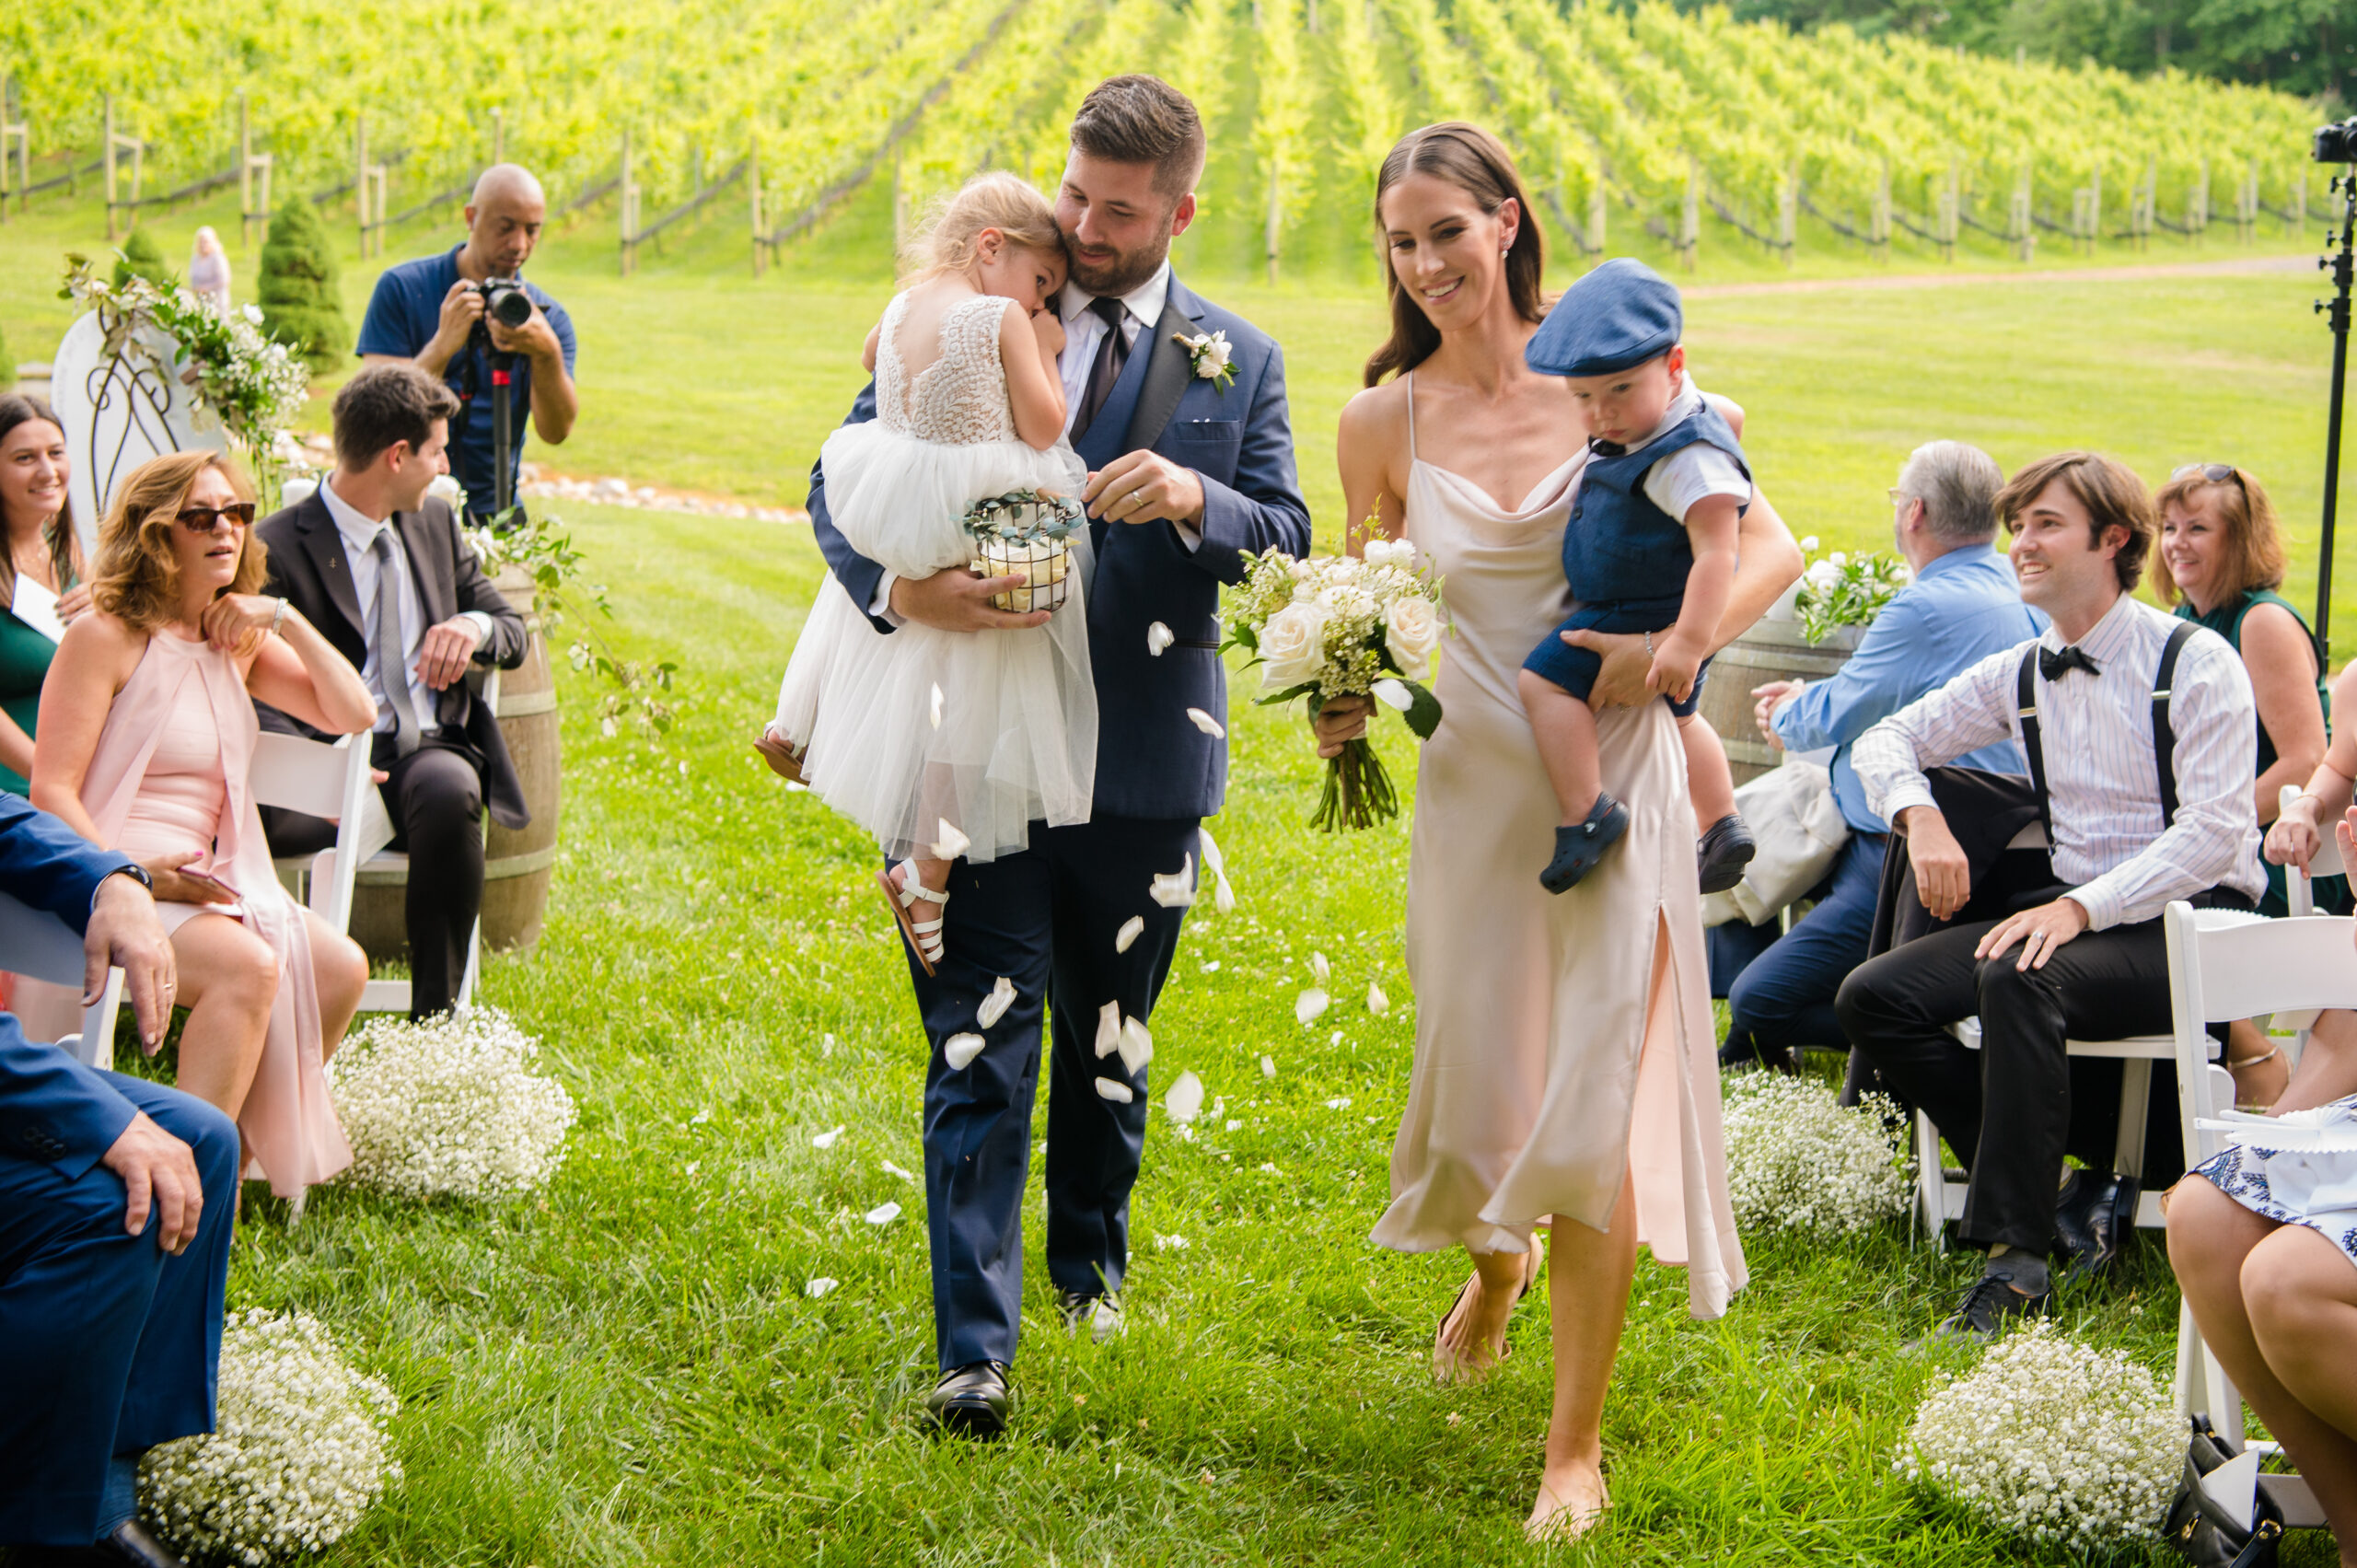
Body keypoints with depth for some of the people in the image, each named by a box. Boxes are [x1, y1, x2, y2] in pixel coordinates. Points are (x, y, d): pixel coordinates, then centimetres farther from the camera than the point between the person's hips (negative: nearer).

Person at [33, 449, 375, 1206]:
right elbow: (51, 790, -11)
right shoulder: (105, 635, -6)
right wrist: (129, 874, -24)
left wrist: (288, 623, 1)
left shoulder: (237, 640, 16)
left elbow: (354, 715, 13)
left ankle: (252, 1142, -2)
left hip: (204, 879, 7)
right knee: (247, 966, -31)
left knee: (338, 968, -14)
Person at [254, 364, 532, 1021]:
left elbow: (513, 630, 25)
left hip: (433, 750, 3)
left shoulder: (435, 523, 19)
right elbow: (254, 694, -7)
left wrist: (475, 626, -1)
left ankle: (436, 1020, -27)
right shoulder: (278, 548, -1)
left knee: (447, 794, -35)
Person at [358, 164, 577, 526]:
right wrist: (443, 345, -22)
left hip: (493, 511, 2)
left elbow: (556, 431, -6)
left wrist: (547, 353, -24)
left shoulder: (548, 316, 7)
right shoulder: (402, 289, 0)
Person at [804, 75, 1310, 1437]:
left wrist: (1193, 498, -22)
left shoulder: (1239, 362, 7)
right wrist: (899, 588, -20)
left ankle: (1092, 1258, 41)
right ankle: (976, 1348, -6)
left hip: (1142, 760, 2)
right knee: (982, 1048, -6)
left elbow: (1290, 536, 0)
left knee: (1108, 1040, 17)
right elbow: (841, 479, 1)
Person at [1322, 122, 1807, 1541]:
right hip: (1473, 785, 2)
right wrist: (1351, 697, -4)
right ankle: (1498, 1260, 47)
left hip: (1613, 782, -2)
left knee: (1595, 1104, -5)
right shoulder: (1384, 422, 3)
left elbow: (1771, 547, -2)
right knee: (1478, 1087, 7)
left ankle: (1579, 1448, 8)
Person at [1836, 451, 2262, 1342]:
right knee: (1872, 998, -11)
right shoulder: (2022, 675, 11)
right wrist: (1920, 816, -4)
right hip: (2072, 909, 7)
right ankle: (2078, 1168, -9)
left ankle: (2016, 1266, -35)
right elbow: (1885, 741, 20)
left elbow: (2214, 831, -16)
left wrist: (2080, 909, -27)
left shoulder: (2197, 664, -7)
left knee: (2016, 977, -36)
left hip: (2186, 923, -7)